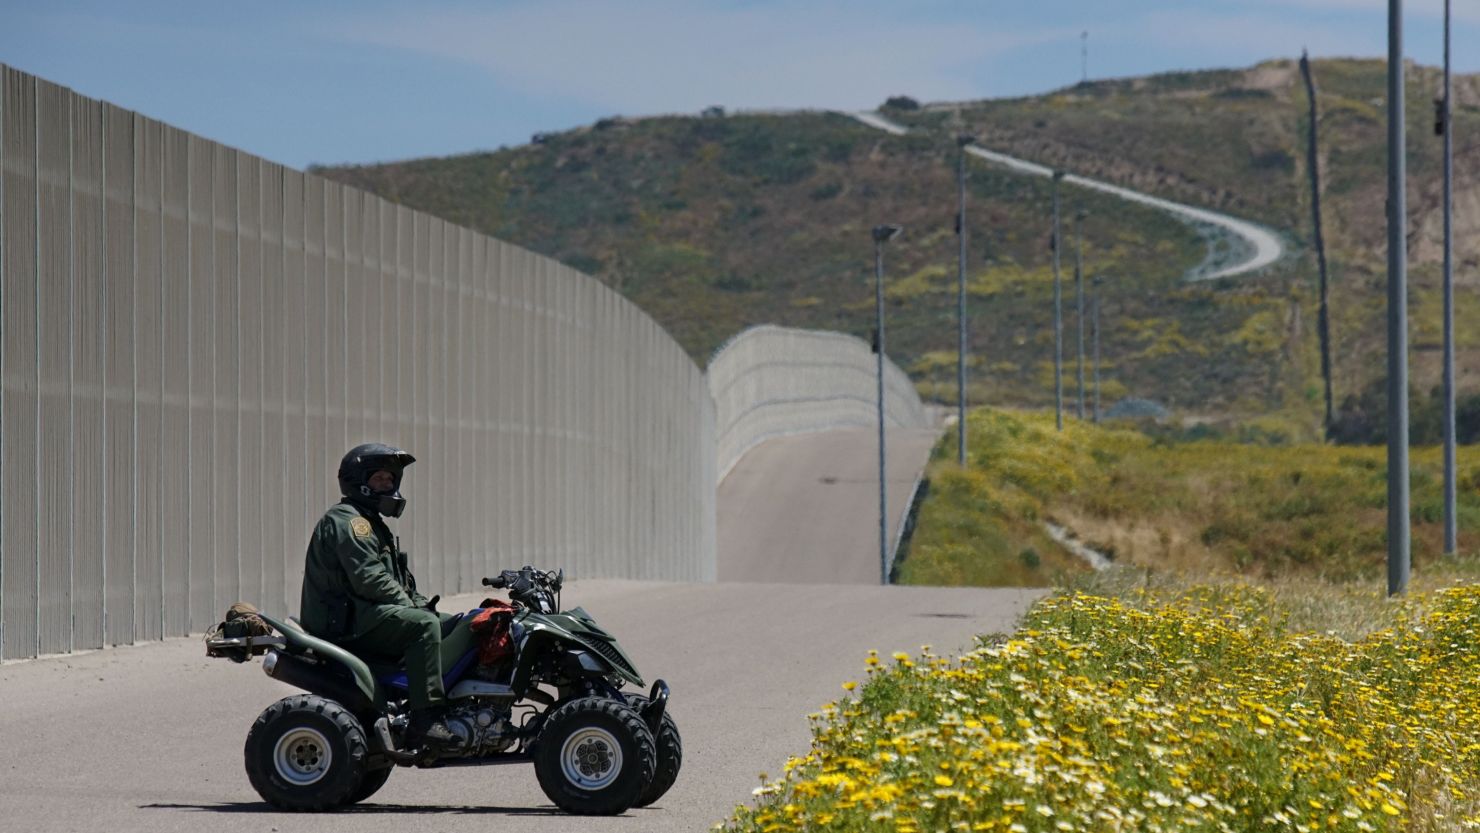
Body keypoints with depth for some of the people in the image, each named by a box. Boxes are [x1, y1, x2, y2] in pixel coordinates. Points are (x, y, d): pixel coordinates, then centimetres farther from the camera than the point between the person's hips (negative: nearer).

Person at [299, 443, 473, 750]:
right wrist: (415, 608, -17)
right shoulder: (345, 520, -8)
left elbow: (398, 581, 26)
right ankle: (426, 721, -36)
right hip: (345, 619, -11)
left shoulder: (372, 522, 27)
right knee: (423, 626, -31)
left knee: (458, 626, 1)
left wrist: (423, 604, 8)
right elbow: (368, 579, -19)